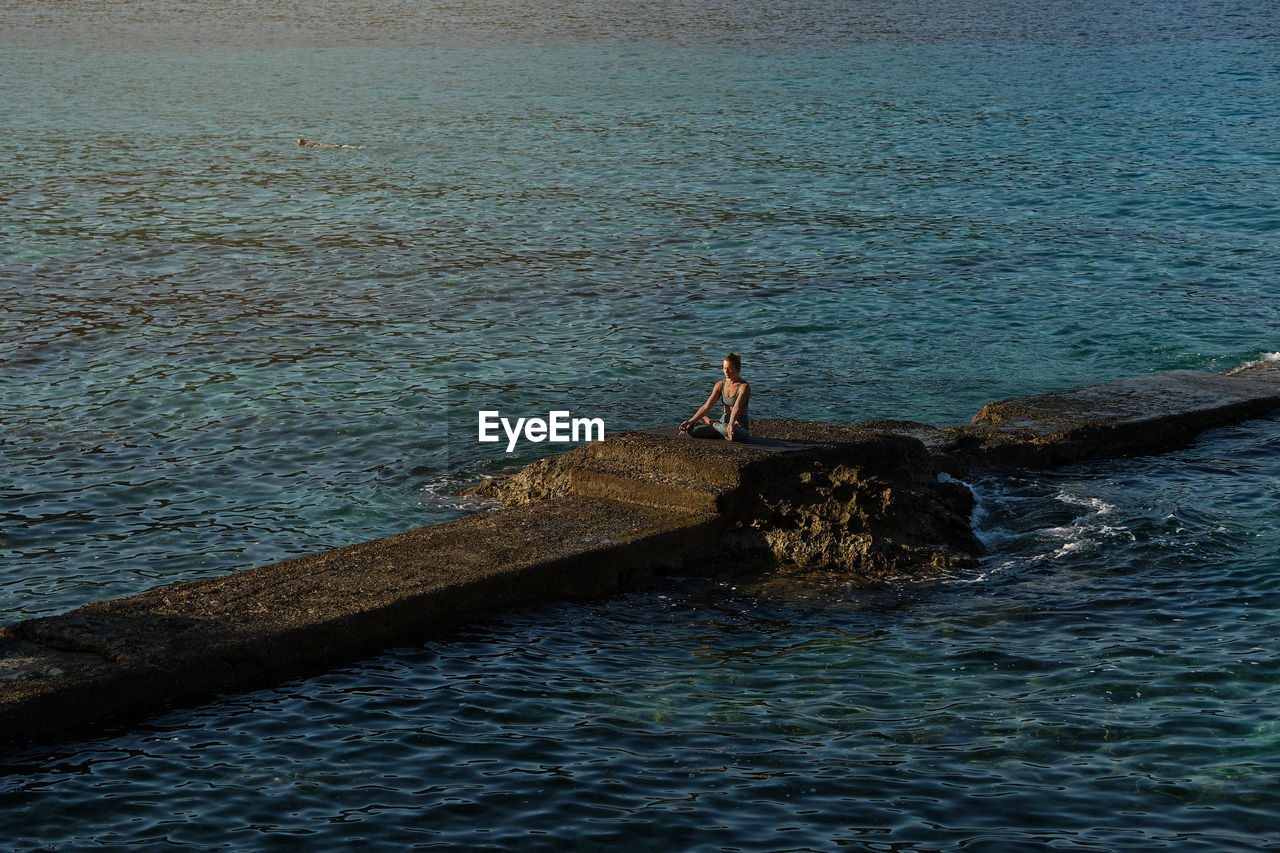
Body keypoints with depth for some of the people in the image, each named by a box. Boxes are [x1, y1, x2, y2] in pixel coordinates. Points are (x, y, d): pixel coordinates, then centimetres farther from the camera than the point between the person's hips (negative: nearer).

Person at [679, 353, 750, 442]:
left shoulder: (744, 386, -13)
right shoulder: (720, 385, 6)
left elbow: (736, 407, -29)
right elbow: (707, 406, 0)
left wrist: (731, 425, -46)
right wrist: (691, 421, -12)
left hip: (740, 426, -5)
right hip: (723, 422, 5)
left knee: (726, 429, -42)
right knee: (691, 429, -18)